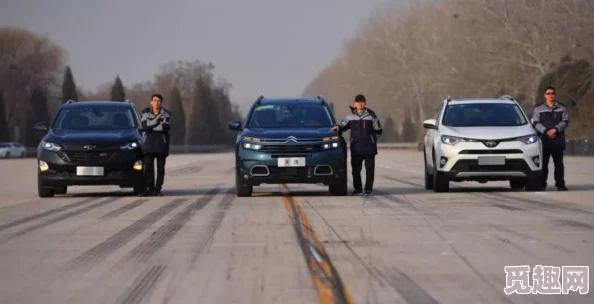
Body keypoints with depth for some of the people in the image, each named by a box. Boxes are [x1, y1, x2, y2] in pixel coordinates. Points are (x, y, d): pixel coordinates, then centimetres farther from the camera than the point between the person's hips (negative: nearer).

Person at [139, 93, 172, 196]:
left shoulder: (166, 113, 3)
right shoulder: (145, 113, 7)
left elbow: (166, 127, -14)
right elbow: (144, 125, -11)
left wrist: (150, 127, -12)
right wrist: (157, 121, -18)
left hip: (161, 144, -1)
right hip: (149, 144, 1)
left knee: (160, 168, 0)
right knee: (148, 167, -5)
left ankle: (158, 189, 5)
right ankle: (149, 188, 0)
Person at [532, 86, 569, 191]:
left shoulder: (562, 108, 11)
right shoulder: (538, 109, 11)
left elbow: (565, 121, 0)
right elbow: (536, 123, 1)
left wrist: (555, 129, -15)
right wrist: (545, 131, -14)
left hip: (558, 139, 0)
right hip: (544, 139, 0)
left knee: (559, 163, 2)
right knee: (543, 163, -1)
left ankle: (560, 184, 4)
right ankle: (542, 184, 2)